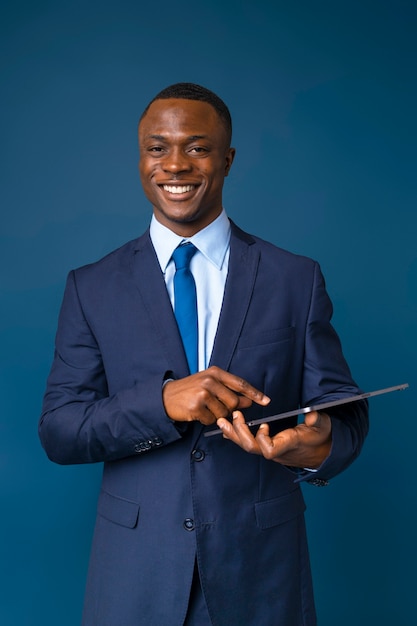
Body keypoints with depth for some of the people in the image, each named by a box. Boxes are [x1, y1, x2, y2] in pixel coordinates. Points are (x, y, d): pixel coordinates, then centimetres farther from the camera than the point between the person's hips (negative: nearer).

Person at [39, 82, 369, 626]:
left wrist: (319, 448, -26)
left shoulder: (297, 280, -1)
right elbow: (57, 431, -5)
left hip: (262, 567, 0)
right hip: (135, 570, 0)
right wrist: (162, 400, -22)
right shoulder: (92, 288, 0)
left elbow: (343, 408, -2)